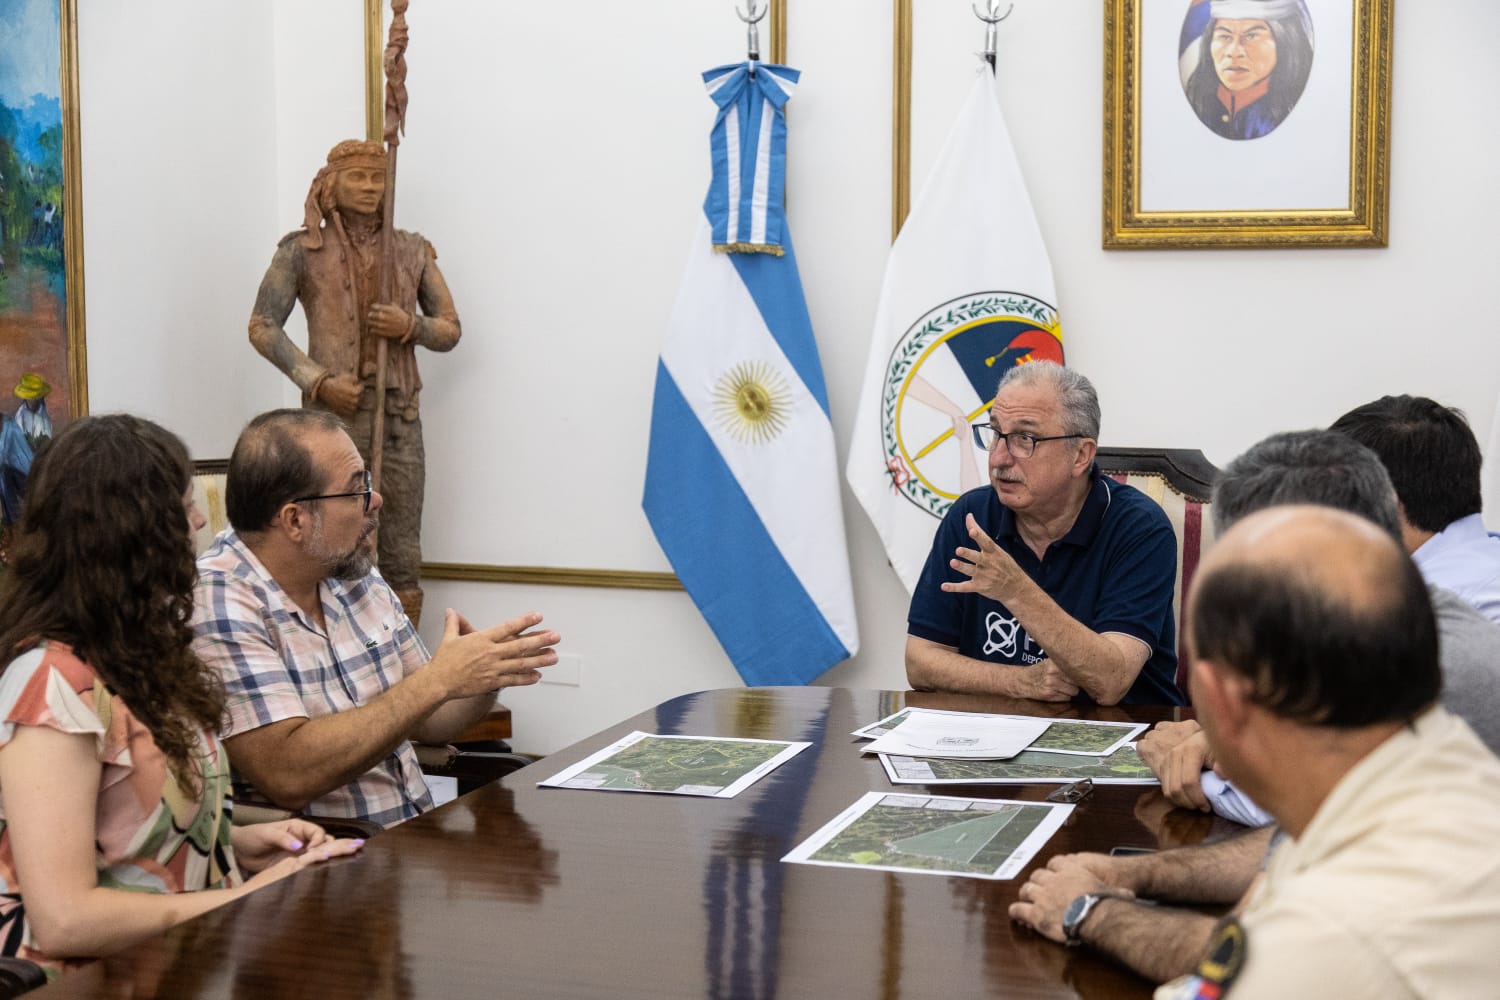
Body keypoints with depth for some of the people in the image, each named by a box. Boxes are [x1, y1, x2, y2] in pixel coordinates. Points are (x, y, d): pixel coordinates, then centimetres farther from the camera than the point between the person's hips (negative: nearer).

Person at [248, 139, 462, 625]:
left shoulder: (412, 251, 9)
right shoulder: (302, 250, 2)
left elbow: (450, 329, 14)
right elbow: (262, 325, 2)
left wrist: (410, 325, -8)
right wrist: (316, 379, -10)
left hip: (399, 420, 2)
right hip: (331, 417, -2)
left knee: (402, 558, 4)